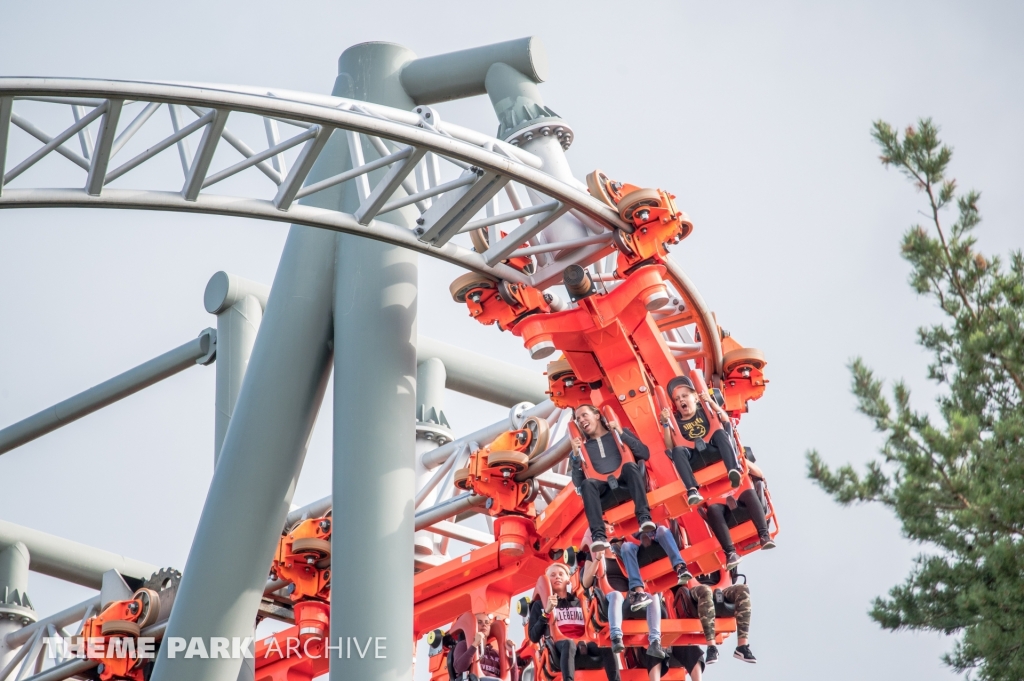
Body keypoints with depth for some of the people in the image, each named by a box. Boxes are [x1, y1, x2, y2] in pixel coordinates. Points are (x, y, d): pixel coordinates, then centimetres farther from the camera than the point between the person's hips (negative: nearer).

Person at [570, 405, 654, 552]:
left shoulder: (620, 433, 20)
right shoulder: (583, 448, 23)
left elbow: (645, 454, 5)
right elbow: (578, 483, 13)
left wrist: (621, 434, -1)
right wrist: (576, 456, 0)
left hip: (627, 485, -1)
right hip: (604, 494, 1)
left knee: (630, 466, -32)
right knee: (587, 483, -32)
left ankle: (644, 518, -44)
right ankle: (598, 536, -47)